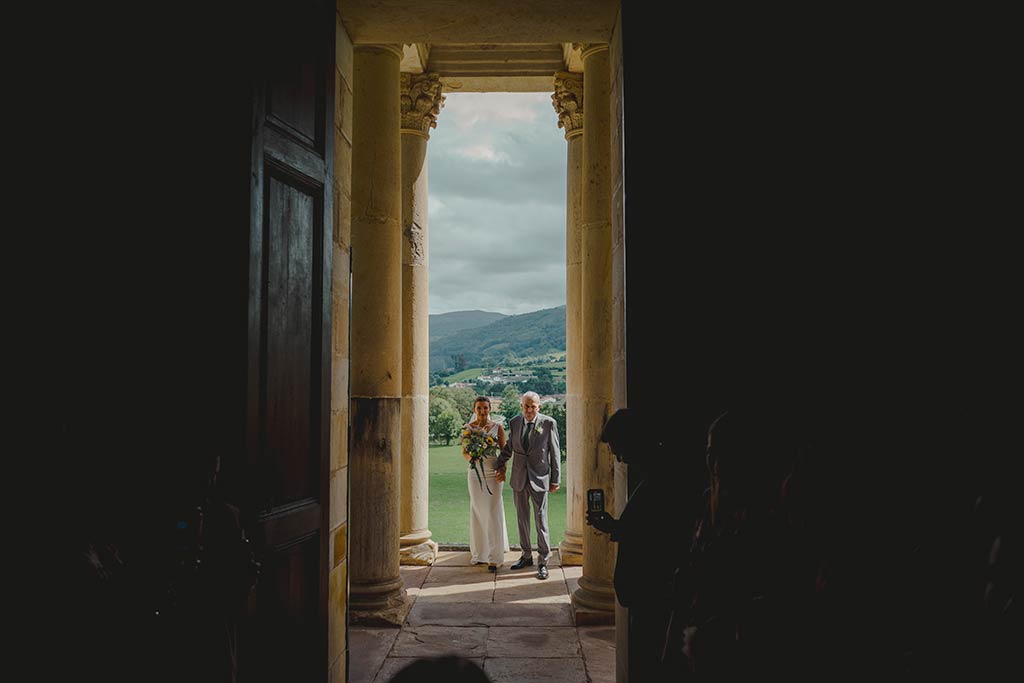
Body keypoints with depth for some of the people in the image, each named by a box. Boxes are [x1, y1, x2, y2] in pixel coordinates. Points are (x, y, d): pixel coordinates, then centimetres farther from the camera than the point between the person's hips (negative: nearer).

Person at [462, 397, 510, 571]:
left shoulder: (497, 428, -1)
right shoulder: (468, 428, 2)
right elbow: (464, 451, 8)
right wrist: (470, 457, -14)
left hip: (492, 472, -2)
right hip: (475, 472, 2)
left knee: (493, 513, -3)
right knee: (477, 512, 8)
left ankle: (494, 557, 0)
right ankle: (479, 552, 22)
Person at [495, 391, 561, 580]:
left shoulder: (549, 423, -6)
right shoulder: (514, 423, 4)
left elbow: (555, 453, -3)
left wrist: (555, 480, -3)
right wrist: (500, 465, 12)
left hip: (539, 479, -4)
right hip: (519, 478, 4)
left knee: (541, 521, -3)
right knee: (522, 519, 14)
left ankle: (543, 562, 7)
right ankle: (526, 556, 28)